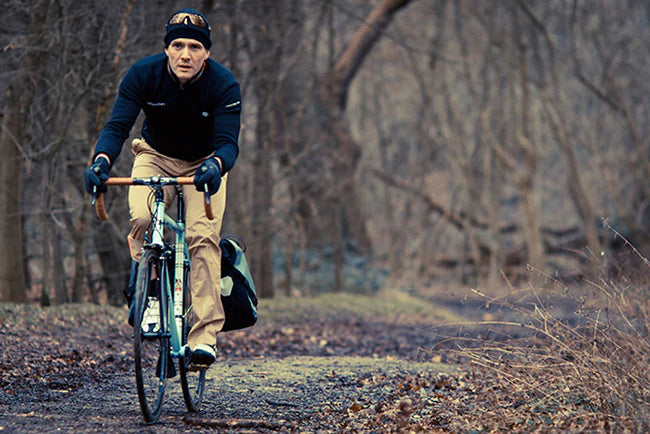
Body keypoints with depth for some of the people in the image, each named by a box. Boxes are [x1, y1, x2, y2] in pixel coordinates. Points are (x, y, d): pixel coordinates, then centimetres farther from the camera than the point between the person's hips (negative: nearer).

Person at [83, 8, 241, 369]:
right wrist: (101, 160, -48)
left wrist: (215, 165, -55)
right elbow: (117, 125, -27)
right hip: (156, 157, 1)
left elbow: (228, 140, -32)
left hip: (204, 163, -1)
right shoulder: (143, 74, -22)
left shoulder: (224, 84, -24)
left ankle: (205, 335, -21)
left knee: (203, 236, -22)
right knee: (141, 218, -28)